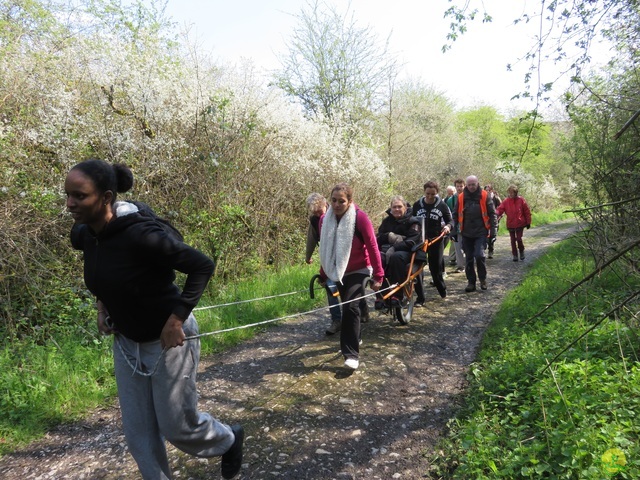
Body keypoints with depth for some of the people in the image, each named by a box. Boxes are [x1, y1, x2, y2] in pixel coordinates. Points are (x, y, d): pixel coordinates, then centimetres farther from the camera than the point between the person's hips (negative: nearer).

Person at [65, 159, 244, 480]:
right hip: (126, 342, 7)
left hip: (168, 340, -7)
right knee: (138, 432, 13)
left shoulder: (141, 234, -30)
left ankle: (230, 440, 41)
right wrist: (101, 304, 3)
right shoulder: (82, 235, -6)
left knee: (177, 426, 9)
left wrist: (176, 319, -27)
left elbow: (202, 266, -25)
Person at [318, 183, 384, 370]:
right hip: (339, 271, 5)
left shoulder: (360, 218, -20)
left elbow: (372, 247, -16)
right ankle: (355, 339, 39)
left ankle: (352, 354, -10)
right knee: (348, 307, 16)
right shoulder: (325, 220, -6)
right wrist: (323, 274, 11)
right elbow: (325, 249, 5)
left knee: (350, 307, -17)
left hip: (359, 270, -5)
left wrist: (378, 275, -15)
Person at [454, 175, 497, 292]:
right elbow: (456, 215, 10)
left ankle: (483, 279, 8)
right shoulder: (461, 197, 4)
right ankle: (471, 282, 16)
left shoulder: (484, 196, -2)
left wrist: (492, 230, -4)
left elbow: (492, 213, 0)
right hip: (466, 233, 3)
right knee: (469, 259, 6)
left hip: (481, 233, -3)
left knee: (479, 255, -14)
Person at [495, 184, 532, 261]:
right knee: (513, 240, 8)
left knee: (519, 239, -4)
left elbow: (527, 212, 1)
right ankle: (515, 255, 19)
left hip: (520, 224, -2)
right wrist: (496, 214, -31)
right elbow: (500, 209, -8)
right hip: (510, 224, 2)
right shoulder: (506, 201, -1)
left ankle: (521, 251, 23)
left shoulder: (521, 200, -3)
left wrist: (528, 222, 0)